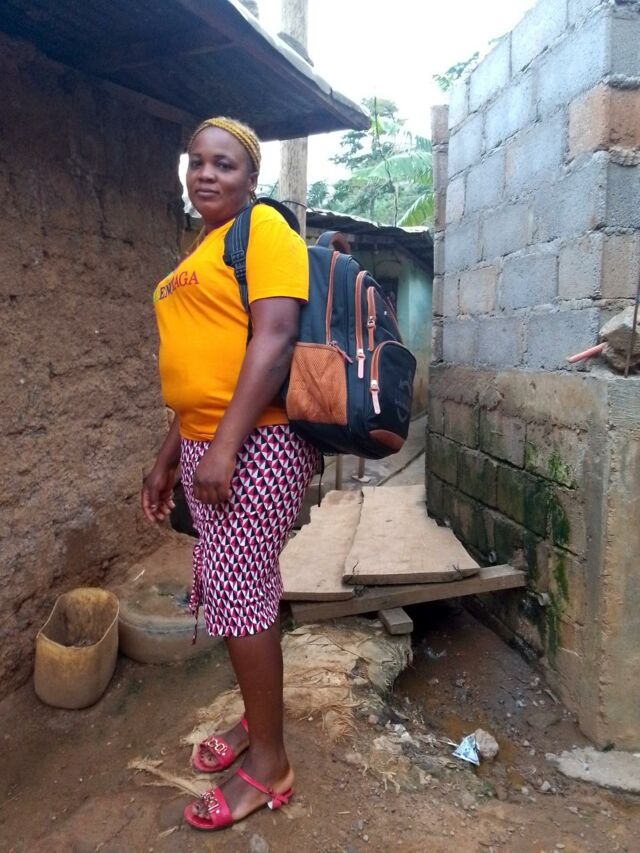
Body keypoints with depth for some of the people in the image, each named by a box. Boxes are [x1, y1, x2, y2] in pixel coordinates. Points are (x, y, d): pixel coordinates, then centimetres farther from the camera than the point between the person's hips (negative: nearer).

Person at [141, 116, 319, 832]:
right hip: (205, 446, 9)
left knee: (240, 596, -3)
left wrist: (225, 445, -23)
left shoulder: (263, 229, -6)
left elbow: (274, 337, -18)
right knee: (227, 590, 15)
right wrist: (168, 458, 19)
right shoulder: (198, 255, 20)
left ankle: (269, 762, 16)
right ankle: (256, 719, 34)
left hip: (255, 445, -8)